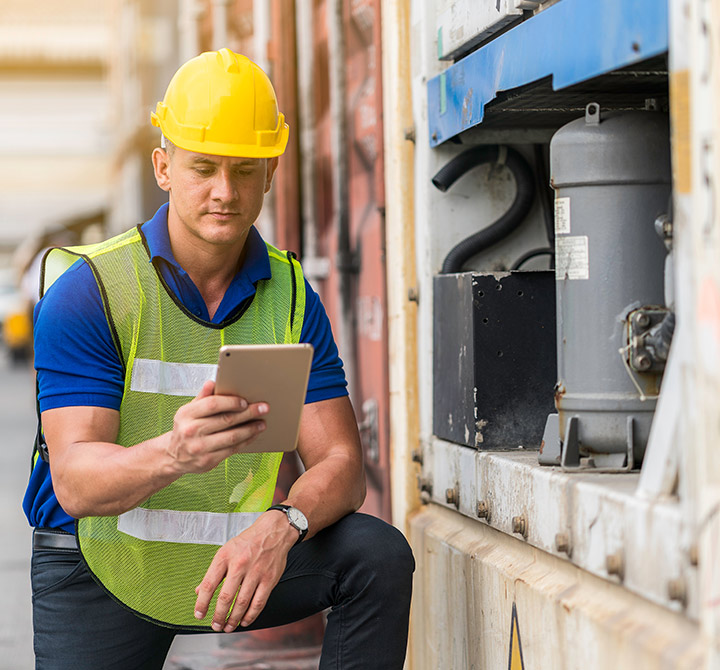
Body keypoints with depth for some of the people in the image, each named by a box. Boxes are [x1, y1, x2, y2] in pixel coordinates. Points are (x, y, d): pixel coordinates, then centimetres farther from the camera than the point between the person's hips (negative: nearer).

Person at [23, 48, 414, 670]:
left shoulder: (291, 297, -1)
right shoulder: (86, 291, -14)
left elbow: (339, 462, -8)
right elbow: (75, 482, -22)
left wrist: (279, 526, -31)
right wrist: (174, 452, -45)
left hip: (231, 560, 2)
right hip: (101, 573, -2)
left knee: (378, 555, -18)